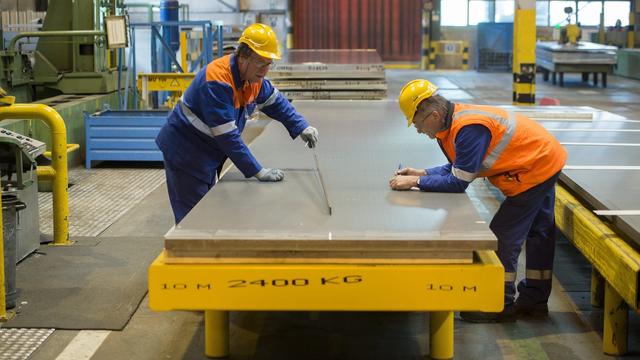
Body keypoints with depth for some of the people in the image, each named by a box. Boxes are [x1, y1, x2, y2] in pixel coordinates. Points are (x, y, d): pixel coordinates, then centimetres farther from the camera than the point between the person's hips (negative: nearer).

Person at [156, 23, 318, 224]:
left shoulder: (254, 76, -3)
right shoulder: (217, 81, -31)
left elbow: (276, 103, 14)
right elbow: (227, 137, -32)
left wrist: (301, 128, 1)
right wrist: (257, 172, -30)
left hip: (209, 154, 9)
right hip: (185, 153, -9)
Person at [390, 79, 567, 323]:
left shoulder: (468, 129, -32)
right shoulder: (453, 121, -2)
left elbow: (458, 183, -27)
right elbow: (458, 168, 8)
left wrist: (415, 182, -21)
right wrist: (422, 173, -3)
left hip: (536, 168, -10)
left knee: (503, 237, -3)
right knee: (539, 233, 19)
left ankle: (502, 304, 8)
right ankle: (534, 300, 33)